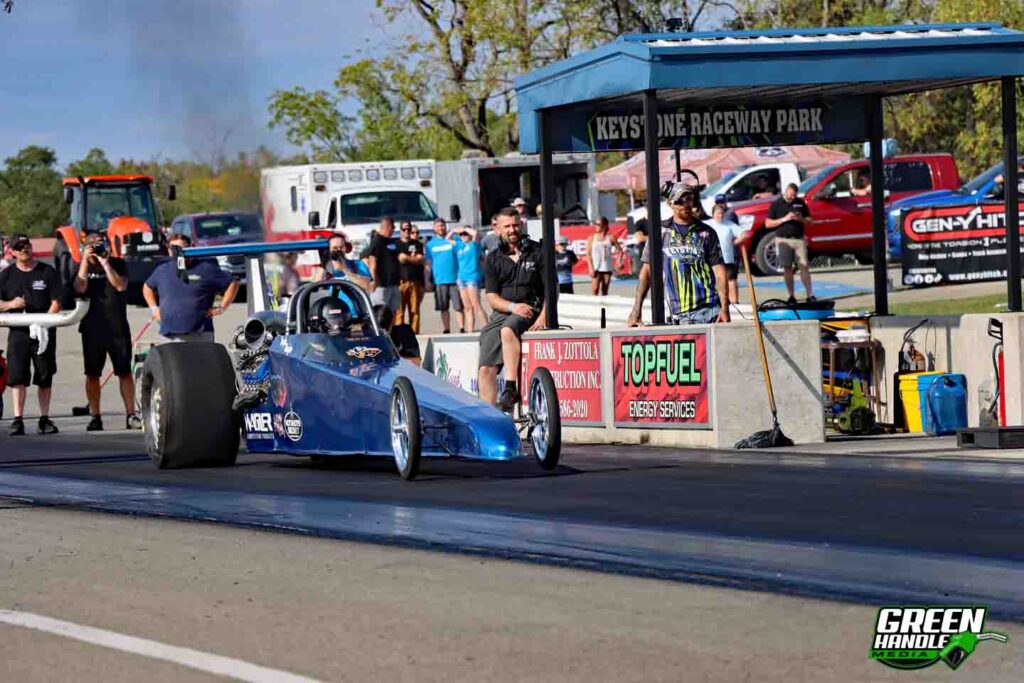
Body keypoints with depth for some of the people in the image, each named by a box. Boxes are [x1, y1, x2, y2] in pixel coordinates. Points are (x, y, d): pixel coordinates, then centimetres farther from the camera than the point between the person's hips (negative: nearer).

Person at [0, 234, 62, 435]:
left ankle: (44, 419, 12)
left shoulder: (47, 272, 3)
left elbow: (56, 303, -1)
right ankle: (18, 419, -10)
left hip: (44, 332, 0)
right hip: (18, 332, 0)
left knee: (45, 377, 4)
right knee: (17, 375, -8)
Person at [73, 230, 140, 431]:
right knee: (92, 373, 2)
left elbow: (121, 286, -11)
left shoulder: (117, 264, 5)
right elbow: (80, 288, -11)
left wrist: (105, 263, -14)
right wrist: (85, 261, -12)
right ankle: (95, 418, 8)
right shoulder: (83, 268, 6)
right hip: (92, 329, 1)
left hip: (118, 326, -1)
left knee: (125, 372, -3)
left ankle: (131, 415, -1)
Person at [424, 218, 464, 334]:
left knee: (458, 306, -6)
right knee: (443, 308, 5)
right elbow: (428, 263, 10)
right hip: (439, 280, 2)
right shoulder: (430, 244, 11)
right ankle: (447, 330, 10)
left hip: (455, 279, -2)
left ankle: (461, 329, -5)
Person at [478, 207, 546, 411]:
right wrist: (513, 306, -16)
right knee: (486, 369, -10)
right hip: (501, 314, 4)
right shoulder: (493, 260, 12)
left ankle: (511, 388, -39)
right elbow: (492, 299, 5)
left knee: (507, 330, -38)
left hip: (530, 312, -4)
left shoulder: (536, 253, 5)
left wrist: (543, 316, -15)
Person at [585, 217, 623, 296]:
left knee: (605, 291, 6)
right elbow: (588, 254, -1)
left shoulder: (610, 238, 3)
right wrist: (591, 268, -10)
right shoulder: (592, 238, 1)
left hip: (607, 268, 2)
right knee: (595, 290, -14)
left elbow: (620, 250, 11)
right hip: (596, 268, -2)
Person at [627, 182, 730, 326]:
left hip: (708, 310, 0)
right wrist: (636, 309, 1)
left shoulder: (706, 233, 8)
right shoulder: (661, 232, 9)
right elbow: (647, 271, 9)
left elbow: (719, 271, 4)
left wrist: (724, 308, -8)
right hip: (678, 314, 0)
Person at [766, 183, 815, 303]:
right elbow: (768, 224, -1)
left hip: (799, 239, 1)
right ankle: (791, 296, 6)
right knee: (787, 268, 1)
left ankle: (810, 294, -7)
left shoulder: (800, 203, 9)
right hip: (783, 239, -1)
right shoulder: (776, 204, 2)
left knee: (804, 266, -7)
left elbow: (809, 220, 14)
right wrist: (784, 219, -12)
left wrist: (801, 219, -9)